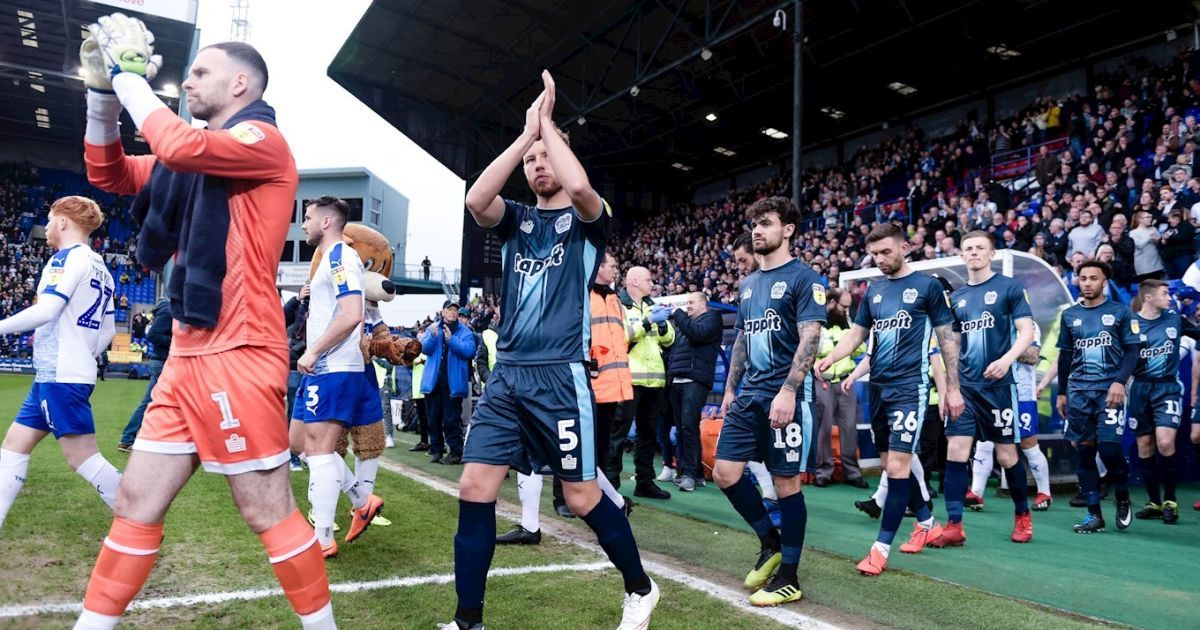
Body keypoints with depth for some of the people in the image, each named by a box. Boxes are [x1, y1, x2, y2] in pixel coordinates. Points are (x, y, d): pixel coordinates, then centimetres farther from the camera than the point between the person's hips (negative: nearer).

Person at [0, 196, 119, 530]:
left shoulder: (67, 257, -9)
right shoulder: (100, 268, 17)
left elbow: (46, 311, -21)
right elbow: (107, 331, 17)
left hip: (60, 375, -10)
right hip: (57, 375, 10)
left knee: (84, 459, -8)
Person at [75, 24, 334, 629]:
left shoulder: (263, 140, -6)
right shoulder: (204, 155, 20)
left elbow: (177, 145, -24)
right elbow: (108, 173, 23)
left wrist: (129, 75, -8)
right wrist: (103, 87, 12)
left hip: (238, 356, -9)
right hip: (188, 354, 9)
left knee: (268, 512, -2)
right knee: (135, 503, 12)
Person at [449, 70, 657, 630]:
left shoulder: (588, 219, 3)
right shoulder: (516, 220, 14)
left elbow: (579, 185, -22)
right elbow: (475, 199, -9)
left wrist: (547, 121, -8)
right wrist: (526, 131, -7)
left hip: (560, 376, -4)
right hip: (506, 375, 5)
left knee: (582, 497, 2)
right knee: (474, 490, -2)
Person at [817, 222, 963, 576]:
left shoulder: (927, 286, -2)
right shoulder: (873, 290, 12)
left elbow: (947, 338, 1)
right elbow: (856, 334, 11)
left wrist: (952, 387, -1)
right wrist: (829, 359, -7)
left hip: (910, 386, -6)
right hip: (877, 387, 6)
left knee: (898, 463, -11)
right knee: (890, 463, 12)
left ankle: (882, 546, -6)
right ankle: (927, 523, 31)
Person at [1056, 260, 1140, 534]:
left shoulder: (1120, 312, 3)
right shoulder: (1069, 315, 12)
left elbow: (1132, 351, 0)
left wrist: (1120, 381, -15)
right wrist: (1061, 393, 14)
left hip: (1109, 390, -3)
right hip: (1078, 391, 3)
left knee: (1109, 448, -11)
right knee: (1084, 451, 2)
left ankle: (1123, 496, 19)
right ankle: (1094, 515, 10)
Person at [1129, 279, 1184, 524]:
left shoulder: (1175, 318, 3)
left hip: (1168, 387, 0)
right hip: (1141, 387, 0)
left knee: (1165, 442, -16)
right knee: (1144, 446, 6)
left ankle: (1170, 501, 4)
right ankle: (1154, 502, 20)